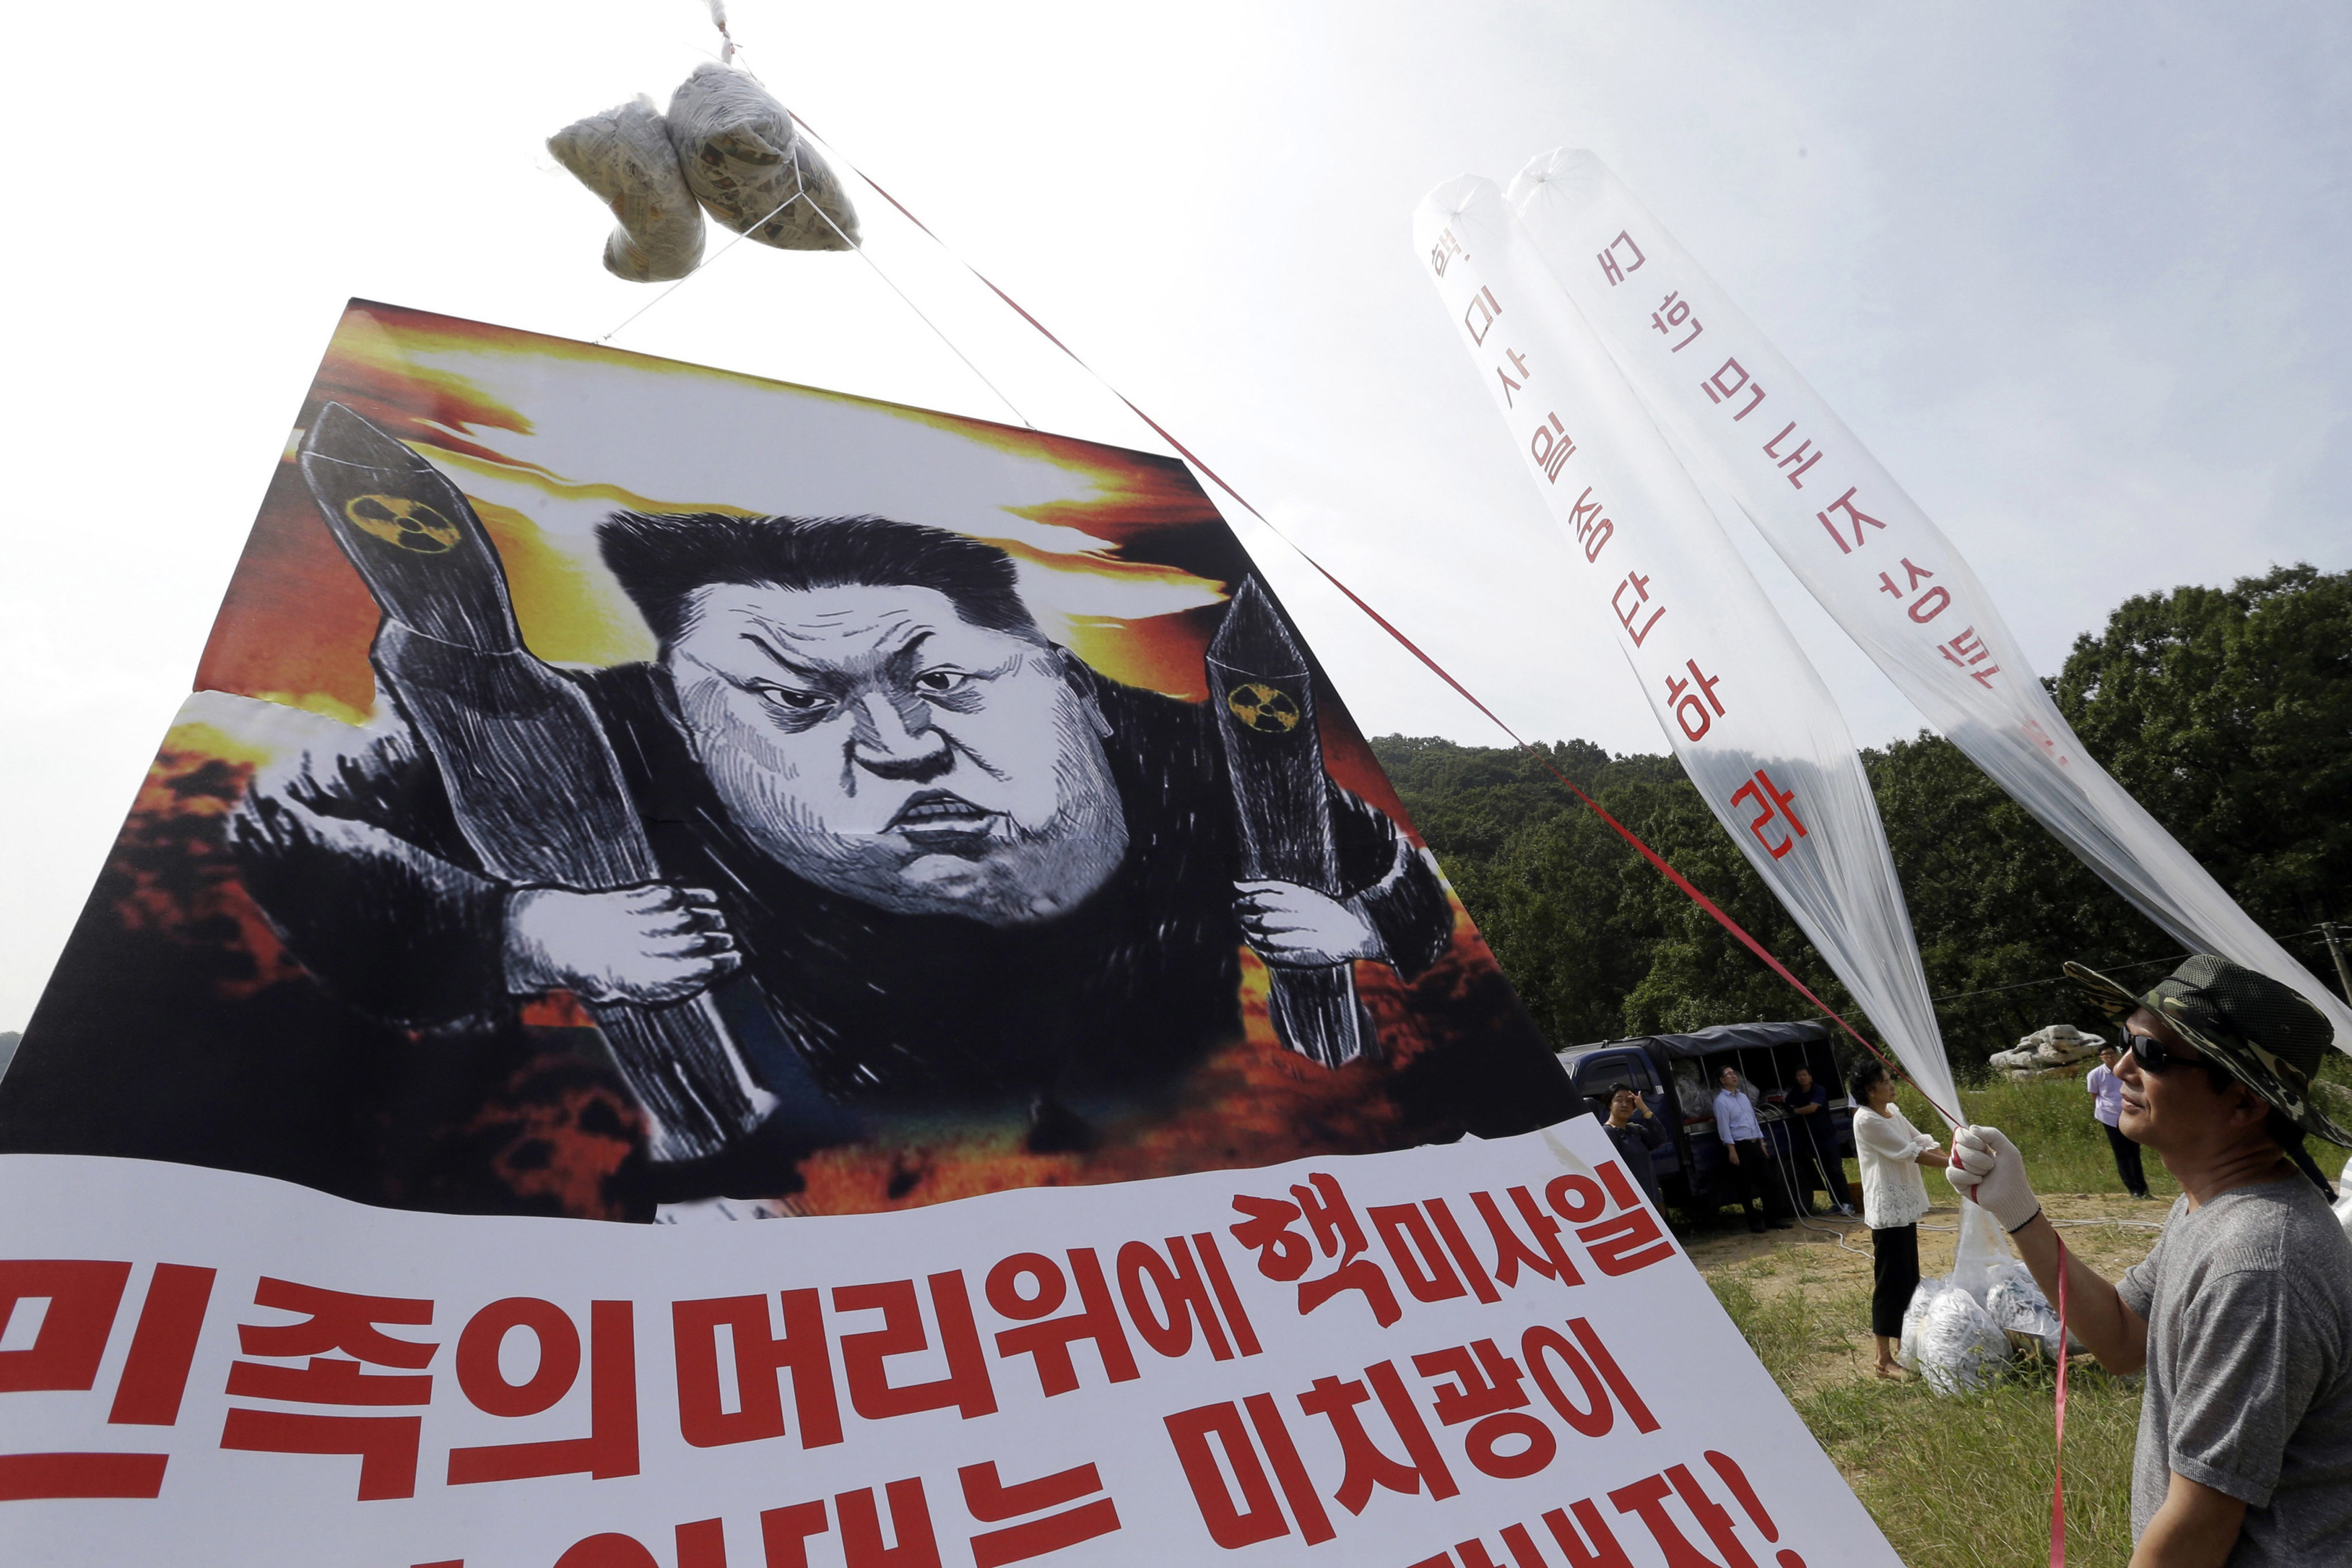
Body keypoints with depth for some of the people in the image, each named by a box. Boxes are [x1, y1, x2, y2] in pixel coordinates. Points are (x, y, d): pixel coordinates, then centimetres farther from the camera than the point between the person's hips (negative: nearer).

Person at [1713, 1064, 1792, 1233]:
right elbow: (1723, 1127, -14)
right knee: (1745, 1187, 0)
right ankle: (1755, 1222, 7)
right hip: (1739, 1147, -7)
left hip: (1755, 1144, 7)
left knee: (1766, 1181, 9)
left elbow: (1754, 1120, 19)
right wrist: (1731, 1150, -19)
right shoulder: (1721, 1101, -9)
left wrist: (1762, 1143, 15)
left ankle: (1772, 1218, 18)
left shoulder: (1743, 1096, 15)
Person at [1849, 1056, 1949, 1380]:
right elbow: (1911, 1153, -18)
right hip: (1887, 1209, -9)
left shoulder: (1893, 1111, 10)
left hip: (1905, 1205, 9)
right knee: (1890, 1281, -4)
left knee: (1909, 1278, 17)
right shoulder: (1866, 1120, -19)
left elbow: (1923, 1142, 10)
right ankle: (1884, 1360, 3)